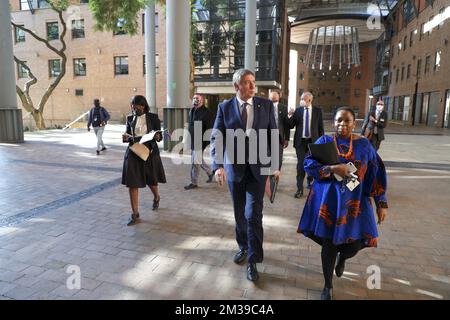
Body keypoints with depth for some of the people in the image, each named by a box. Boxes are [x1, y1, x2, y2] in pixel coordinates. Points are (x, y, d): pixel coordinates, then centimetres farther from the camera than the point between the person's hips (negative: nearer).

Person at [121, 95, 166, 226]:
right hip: (133, 152, 2)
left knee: (151, 180, 14)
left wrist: (157, 136, -22)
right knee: (132, 183, -4)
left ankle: (156, 197, 48)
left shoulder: (153, 117, 1)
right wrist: (125, 138, -10)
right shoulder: (130, 118, 8)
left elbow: (159, 136, 2)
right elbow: (127, 136, 14)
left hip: (149, 152, -1)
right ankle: (135, 214, 5)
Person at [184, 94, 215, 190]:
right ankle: (210, 173, 40)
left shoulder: (206, 112, -12)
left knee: (195, 162, -4)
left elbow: (209, 128, -14)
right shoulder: (191, 111, 12)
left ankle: (194, 183, 8)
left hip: (200, 141, -8)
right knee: (200, 160, 19)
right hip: (192, 141, 8)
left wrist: (207, 141, -17)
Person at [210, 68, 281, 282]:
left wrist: (276, 164, 4)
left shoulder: (266, 105, 1)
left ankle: (253, 261, 9)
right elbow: (217, 138, -7)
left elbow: (273, 135, 5)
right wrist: (218, 165, -21)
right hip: (235, 167, 1)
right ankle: (243, 246, 38)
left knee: (253, 214, -6)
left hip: (258, 166, -1)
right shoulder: (225, 107, -1)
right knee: (239, 213, 14)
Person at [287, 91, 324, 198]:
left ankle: (310, 180, 42)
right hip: (300, 141, 0)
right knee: (300, 164, -2)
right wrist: (290, 117, -17)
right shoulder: (297, 110, 0)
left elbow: (321, 127, 3)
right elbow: (291, 126, 1)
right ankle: (300, 188, 3)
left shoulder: (318, 111, 0)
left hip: (313, 141, 1)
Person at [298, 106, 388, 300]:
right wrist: (332, 168, -22)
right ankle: (328, 286, 28)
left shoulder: (364, 144, 2)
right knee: (328, 244, 4)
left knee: (355, 243, -1)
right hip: (329, 200, -1)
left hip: (354, 202, 1)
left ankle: (342, 258, 41)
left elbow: (376, 175, 3)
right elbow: (308, 164, -9)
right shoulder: (324, 141, -1)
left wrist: (382, 203, 0)